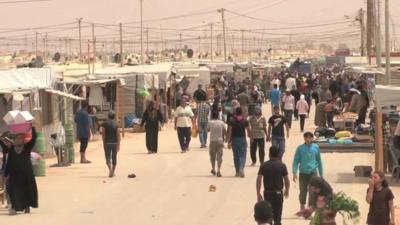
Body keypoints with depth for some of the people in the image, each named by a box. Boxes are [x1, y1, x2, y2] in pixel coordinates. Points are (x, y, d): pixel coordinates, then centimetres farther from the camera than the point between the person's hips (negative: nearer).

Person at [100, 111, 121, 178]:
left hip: (107, 142, -1)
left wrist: (103, 142, 5)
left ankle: (110, 170, -23)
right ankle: (113, 172, 21)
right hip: (114, 142, 1)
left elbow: (103, 133, -4)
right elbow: (118, 135, -7)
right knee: (114, 158, 13)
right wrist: (119, 144, -6)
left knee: (108, 157, 1)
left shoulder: (105, 124, -3)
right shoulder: (116, 124, -2)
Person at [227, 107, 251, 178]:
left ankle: (237, 172, 17)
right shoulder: (245, 120, -1)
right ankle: (242, 168, -26)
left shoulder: (231, 120, -2)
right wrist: (250, 136, 22)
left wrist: (229, 142, -6)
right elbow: (249, 130, 0)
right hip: (243, 139, -1)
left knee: (236, 156, 11)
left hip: (234, 140, 1)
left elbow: (229, 131, -7)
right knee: (243, 156, -1)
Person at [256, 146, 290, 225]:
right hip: (278, 193, -1)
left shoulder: (264, 165, -4)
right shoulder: (282, 165, -6)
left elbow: (259, 180, -8)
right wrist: (287, 190, 15)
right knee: (277, 216, 2)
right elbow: (286, 180, -3)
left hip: (267, 193, 1)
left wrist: (258, 194, -2)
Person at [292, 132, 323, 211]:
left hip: (313, 173, 0)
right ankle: (302, 206, 31)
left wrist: (321, 174, 14)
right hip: (303, 173, 0)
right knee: (303, 191, 10)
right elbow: (296, 161, 0)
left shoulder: (316, 147, 3)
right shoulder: (300, 148, 0)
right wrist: (294, 173, -11)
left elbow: (319, 161, 12)